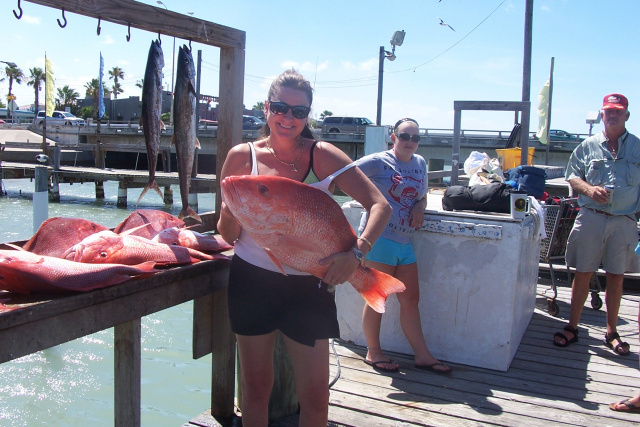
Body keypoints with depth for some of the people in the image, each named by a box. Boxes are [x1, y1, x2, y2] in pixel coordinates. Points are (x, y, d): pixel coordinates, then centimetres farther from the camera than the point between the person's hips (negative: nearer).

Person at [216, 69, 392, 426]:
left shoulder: (322, 156, -6)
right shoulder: (242, 157, -2)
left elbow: (381, 205, -13)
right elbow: (228, 235, 2)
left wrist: (356, 253, -28)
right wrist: (230, 217, -21)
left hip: (308, 286, -1)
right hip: (252, 280, 1)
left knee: (315, 396, 4)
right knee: (255, 387, 13)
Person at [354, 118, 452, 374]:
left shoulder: (420, 163, 14)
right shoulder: (379, 161, -7)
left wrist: (419, 207, 2)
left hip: (405, 242, 7)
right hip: (380, 237, -7)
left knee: (411, 299, 12)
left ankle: (422, 355, 21)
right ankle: (373, 352, 18)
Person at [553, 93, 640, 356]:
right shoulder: (588, 146, 6)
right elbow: (572, 176, 7)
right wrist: (589, 189, -13)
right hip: (591, 217, 0)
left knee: (616, 277, 8)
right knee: (583, 274, 4)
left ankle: (612, 332, 22)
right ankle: (572, 327, 15)